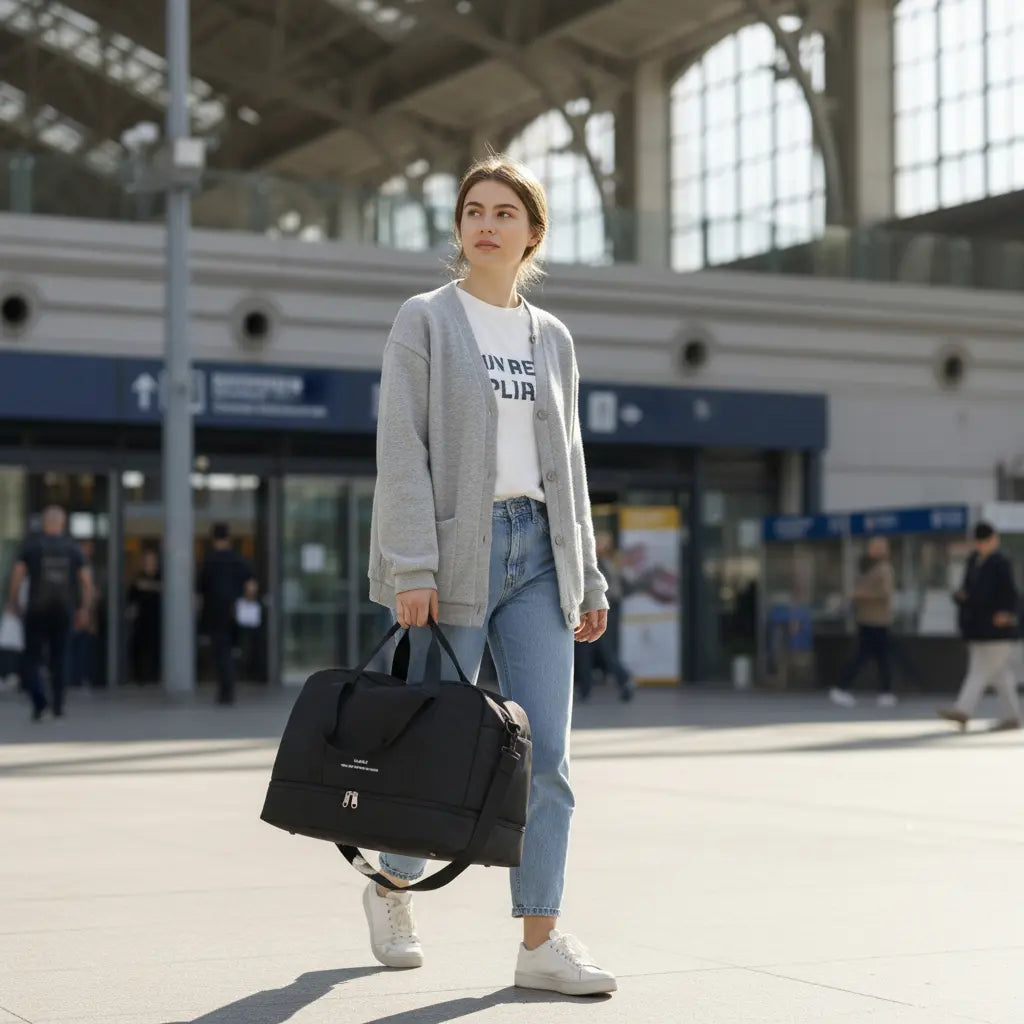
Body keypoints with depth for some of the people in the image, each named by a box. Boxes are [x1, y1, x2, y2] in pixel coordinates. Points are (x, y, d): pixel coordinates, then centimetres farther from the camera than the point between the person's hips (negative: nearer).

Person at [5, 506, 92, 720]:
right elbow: (87, 581, 3)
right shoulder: (73, 547, 6)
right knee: (59, 658, 12)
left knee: (32, 656, 3)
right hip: (64, 610, 2)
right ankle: (58, 705, 10)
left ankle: (38, 698, -18)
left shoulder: (31, 544, -1)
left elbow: (17, 575, -7)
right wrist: (84, 609, 11)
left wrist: (12, 602, 4)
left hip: (37, 609, -2)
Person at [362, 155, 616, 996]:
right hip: (453, 550, -4)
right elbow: (402, 449, -7)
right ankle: (392, 887, 28)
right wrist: (412, 568, -16)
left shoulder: (552, 338, 15)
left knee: (547, 750, -4)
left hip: (536, 554, 4)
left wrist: (588, 578, 12)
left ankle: (541, 941, -1)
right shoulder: (424, 321, 1)